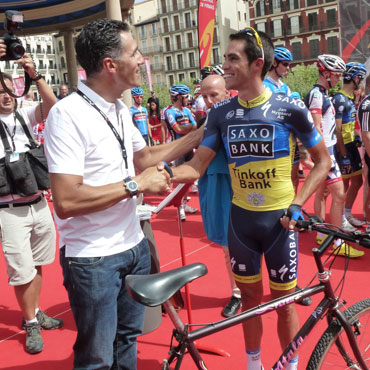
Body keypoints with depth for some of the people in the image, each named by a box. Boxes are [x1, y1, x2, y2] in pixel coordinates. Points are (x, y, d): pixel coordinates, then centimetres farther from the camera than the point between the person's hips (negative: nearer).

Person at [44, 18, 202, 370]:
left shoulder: (121, 110, 6)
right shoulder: (68, 114, -21)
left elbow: (144, 157, 20)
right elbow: (66, 202, -28)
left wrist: (200, 134, 16)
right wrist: (136, 184, -21)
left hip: (134, 246, 8)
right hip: (93, 259, -8)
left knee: (127, 339, 23)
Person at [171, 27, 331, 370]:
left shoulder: (290, 108, -11)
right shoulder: (220, 113, -2)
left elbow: (323, 161, -2)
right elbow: (197, 166, -2)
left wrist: (297, 205, -11)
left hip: (279, 219, -3)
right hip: (240, 218, 3)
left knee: (284, 301, 9)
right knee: (250, 297, 16)